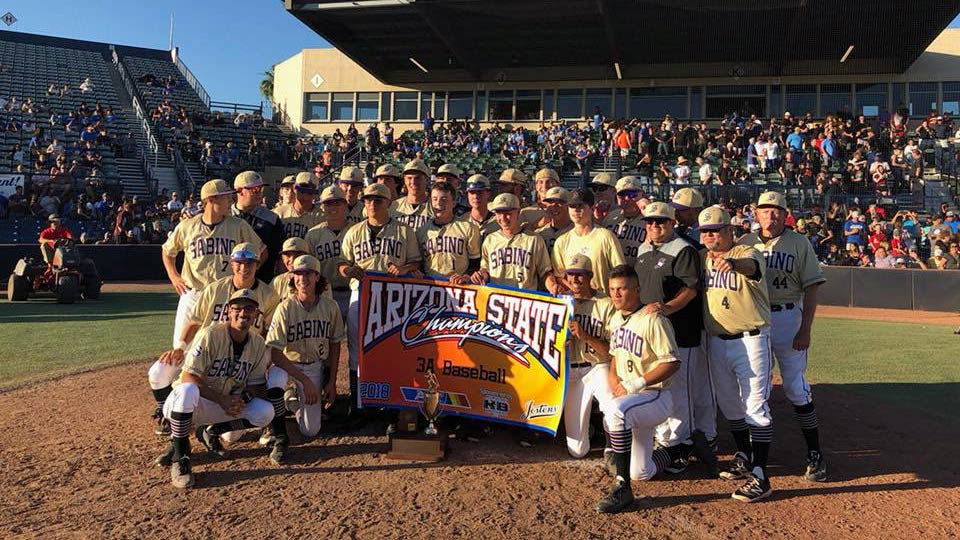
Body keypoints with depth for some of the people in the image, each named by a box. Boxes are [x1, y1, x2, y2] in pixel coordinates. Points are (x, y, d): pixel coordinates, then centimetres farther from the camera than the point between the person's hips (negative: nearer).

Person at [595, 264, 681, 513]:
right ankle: (671, 453, 42)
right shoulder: (615, 319, 10)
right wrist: (613, 380, 1)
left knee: (615, 409, -39)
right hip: (627, 398, 8)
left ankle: (622, 487, -31)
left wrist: (637, 384, -24)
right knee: (641, 473, 8)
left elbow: (672, 363, -19)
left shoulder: (652, 320, -16)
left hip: (655, 397, -8)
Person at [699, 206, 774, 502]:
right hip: (716, 342, 7)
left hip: (751, 341, -7)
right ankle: (744, 456, 37)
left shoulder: (747, 253, -13)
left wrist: (732, 263, -58)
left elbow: (750, 265, -37)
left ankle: (760, 476, -5)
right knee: (729, 404, 18)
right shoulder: (703, 258, 8)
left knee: (755, 405, -8)